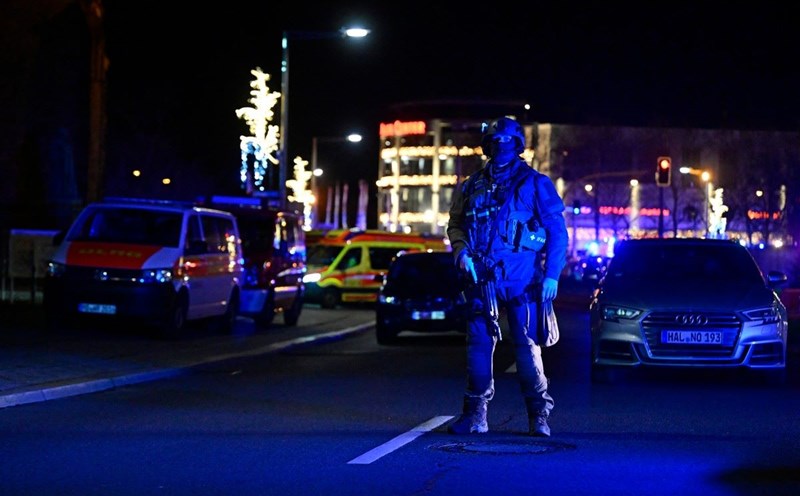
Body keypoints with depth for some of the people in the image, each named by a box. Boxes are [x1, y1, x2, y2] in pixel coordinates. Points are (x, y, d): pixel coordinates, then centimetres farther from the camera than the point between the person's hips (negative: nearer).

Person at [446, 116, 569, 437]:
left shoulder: (535, 184, 4)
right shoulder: (472, 187, 15)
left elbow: (557, 232, 3)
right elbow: (455, 224, 22)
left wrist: (552, 275, -6)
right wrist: (461, 252, 0)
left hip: (521, 278, -3)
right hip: (481, 277, 3)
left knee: (526, 345, -5)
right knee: (479, 343, 2)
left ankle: (539, 415, 1)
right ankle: (475, 414, 7)